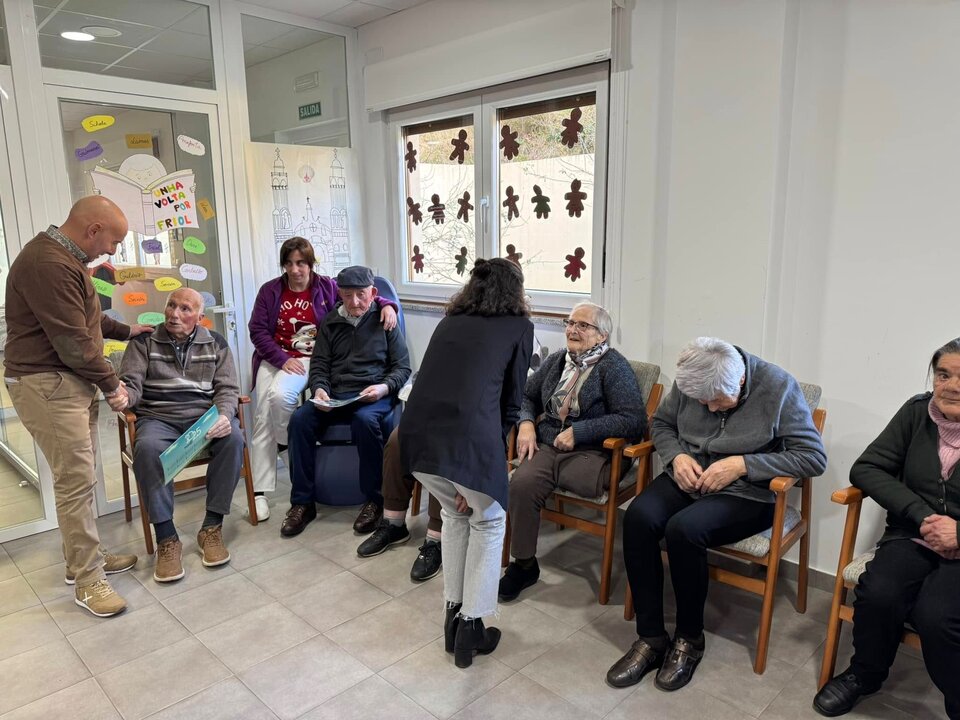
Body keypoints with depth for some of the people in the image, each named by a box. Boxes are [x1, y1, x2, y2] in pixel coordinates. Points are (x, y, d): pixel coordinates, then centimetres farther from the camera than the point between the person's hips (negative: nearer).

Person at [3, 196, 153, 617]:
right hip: (47, 386, -10)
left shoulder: (66, 257, 13)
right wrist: (111, 385, -9)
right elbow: (74, 344, -21)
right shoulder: (48, 265, -22)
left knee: (80, 476, 15)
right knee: (76, 480, -6)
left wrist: (125, 331, 27)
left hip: (72, 382, 10)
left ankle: (82, 558, 27)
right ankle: (88, 581, 5)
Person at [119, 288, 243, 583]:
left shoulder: (215, 343, 9)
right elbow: (131, 385, -2)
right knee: (147, 447, -35)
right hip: (158, 417, -1)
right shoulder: (144, 342, 6)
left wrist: (224, 416, -18)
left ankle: (212, 527, -20)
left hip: (205, 415, 1)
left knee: (233, 438, -32)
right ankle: (166, 538, -26)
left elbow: (227, 389, 4)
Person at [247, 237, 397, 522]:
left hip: (311, 359, -2)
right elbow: (257, 330, 2)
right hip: (275, 359, 2)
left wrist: (387, 305, -16)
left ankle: (287, 444, -1)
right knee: (263, 417, -15)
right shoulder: (270, 291, 5)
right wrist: (283, 359, -12)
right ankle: (259, 491, -10)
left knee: (280, 395, -32)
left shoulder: (327, 287, 3)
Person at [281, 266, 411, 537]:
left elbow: (402, 367, 5)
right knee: (300, 420, -23)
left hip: (374, 396, -3)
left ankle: (374, 500, -18)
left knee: (365, 420, -36)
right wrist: (319, 389, -7)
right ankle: (302, 502, -11)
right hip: (334, 396, 4)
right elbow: (319, 365, 15)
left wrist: (385, 387, -15)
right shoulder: (330, 323, 14)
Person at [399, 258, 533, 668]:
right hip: (468, 433, -4)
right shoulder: (519, 325, 13)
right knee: (488, 522, 23)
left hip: (417, 431, 5)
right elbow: (511, 401, 12)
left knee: (454, 512, 30)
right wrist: (495, 450, 21)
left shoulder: (450, 321, 24)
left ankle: (453, 613, 37)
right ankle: (471, 628, 26)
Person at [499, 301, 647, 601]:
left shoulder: (614, 367, -3)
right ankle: (523, 563, -8)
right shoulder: (556, 360, 16)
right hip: (547, 445, 5)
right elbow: (525, 395, 25)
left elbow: (634, 421, -14)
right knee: (521, 484, -28)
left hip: (591, 452, -4)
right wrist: (526, 423, 2)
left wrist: (578, 431, -17)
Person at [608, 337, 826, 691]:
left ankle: (689, 639, -6)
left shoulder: (779, 386, -14)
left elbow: (814, 457, -13)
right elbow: (661, 423, 12)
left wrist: (741, 464, -21)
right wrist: (677, 456, -10)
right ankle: (651, 639, -12)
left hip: (748, 492, -4)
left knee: (683, 528, -32)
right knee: (638, 516, -25)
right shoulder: (689, 382, -3)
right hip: (688, 478, 4)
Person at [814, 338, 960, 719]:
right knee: (877, 593, -25)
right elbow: (866, 469, 0)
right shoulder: (917, 412, 1)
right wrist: (921, 515, -11)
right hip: (913, 538, 2)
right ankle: (864, 675, 5)